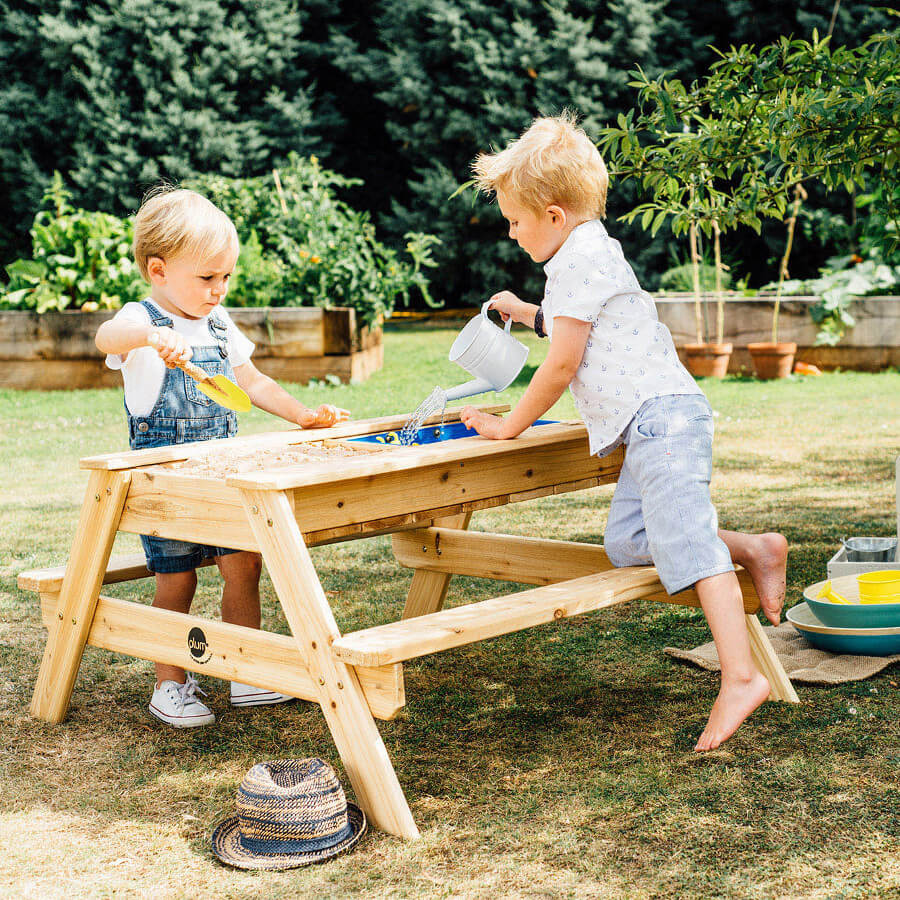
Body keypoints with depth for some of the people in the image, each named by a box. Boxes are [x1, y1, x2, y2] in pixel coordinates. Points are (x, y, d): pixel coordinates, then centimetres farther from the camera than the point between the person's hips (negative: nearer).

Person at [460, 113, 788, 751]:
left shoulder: (579, 260, -9)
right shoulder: (594, 252, 24)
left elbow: (563, 363, -11)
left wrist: (510, 426, -1)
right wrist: (527, 313, 44)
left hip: (661, 415, -10)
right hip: (653, 425, 10)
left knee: (685, 543, -16)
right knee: (626, 541, 6)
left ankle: (741, 676, -21)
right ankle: (753, 551, 9)